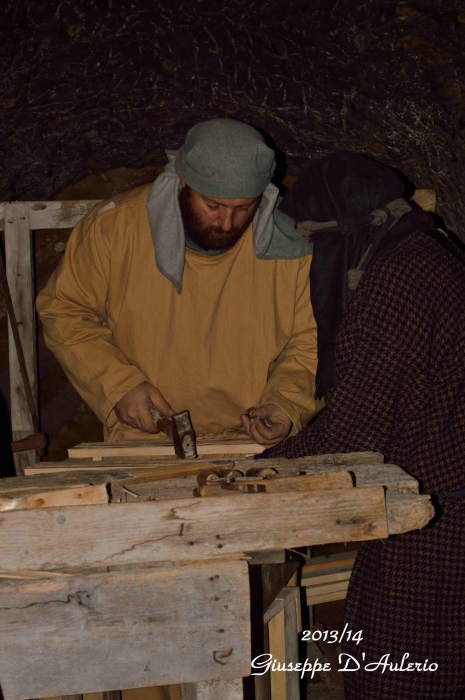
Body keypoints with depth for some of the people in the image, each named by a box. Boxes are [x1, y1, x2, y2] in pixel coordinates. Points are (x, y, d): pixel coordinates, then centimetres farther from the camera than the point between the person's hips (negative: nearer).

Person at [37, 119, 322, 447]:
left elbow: (309, 343, 8)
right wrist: (119, 384, -6)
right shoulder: (115, 227, -5)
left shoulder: (290, 247, -4)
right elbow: (64, 311, 6)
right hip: (145, 440, 0)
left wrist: (287, 405, -11)